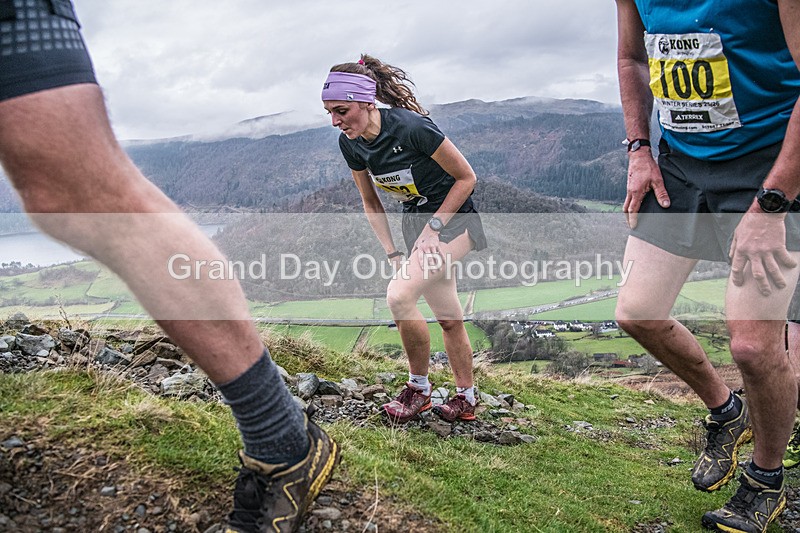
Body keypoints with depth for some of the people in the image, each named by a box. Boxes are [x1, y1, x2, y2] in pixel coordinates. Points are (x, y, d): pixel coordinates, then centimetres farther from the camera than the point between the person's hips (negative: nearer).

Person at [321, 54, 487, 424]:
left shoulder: (412, 127, -26)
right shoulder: (350, 144, -6)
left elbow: (466, 177, -15)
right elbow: (371, 204, 7)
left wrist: (433, 226, -17)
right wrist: (393, 255, -1)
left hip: (453, 216, -6)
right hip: (415, 220, 6)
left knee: (399, 295, -22)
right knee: (448, 317, 12)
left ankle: (419, 387, -1)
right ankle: (465, 400, 26)